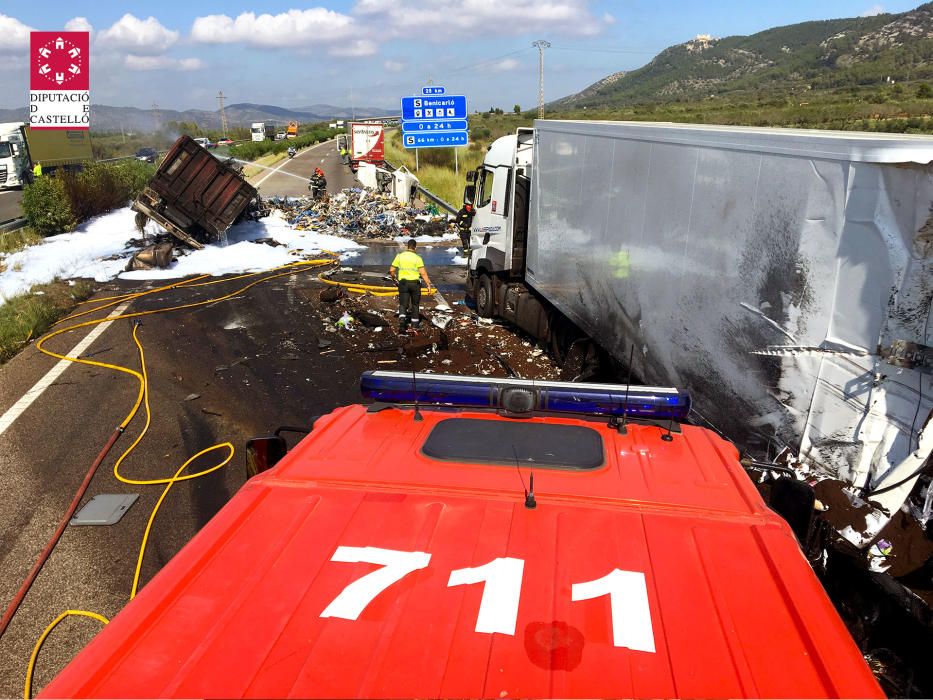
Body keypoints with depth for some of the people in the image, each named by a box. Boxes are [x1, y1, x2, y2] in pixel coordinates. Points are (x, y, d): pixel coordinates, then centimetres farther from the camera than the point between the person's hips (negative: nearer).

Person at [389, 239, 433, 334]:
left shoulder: (399, 256, 0)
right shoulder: (417, 258, -6)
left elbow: (391, 270, 0)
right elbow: (423, 273, -13)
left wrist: (394, 279, 18)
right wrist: (428, 284, -7)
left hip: (403, 283, 1)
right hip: (415, 283, -1)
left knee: (403, 305, 2)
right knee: (415, 304, 16)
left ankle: (402, 322, -23)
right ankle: (415, 325, 26)